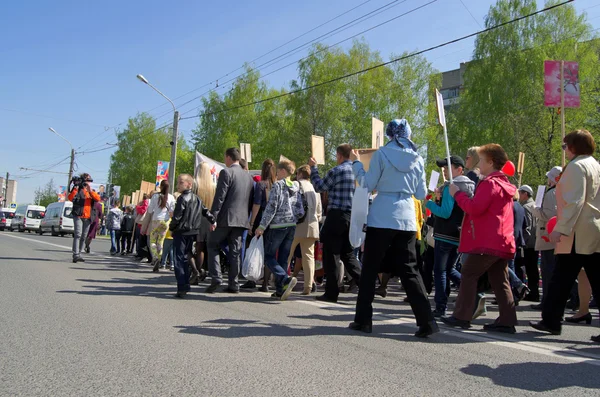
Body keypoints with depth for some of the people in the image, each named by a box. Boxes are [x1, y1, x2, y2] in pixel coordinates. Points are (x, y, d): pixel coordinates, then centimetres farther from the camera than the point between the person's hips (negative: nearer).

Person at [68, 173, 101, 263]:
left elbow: (98, 198, -3)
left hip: (88, 217, 5)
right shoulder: (77, 189, 2)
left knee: (84, 237, 9)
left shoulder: (91, 191, 17)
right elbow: (70, 198, -16)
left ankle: (79, 254, 17)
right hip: (78, 216, -5)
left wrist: (90, 190, -15)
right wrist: (75, 188, -22)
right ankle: (76, 255, -20)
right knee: (78, 235, -15)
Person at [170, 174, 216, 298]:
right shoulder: (197, 199, 11)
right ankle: (185, 286, 20)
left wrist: (171, 227, 0)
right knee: (185, 259, 16)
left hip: (181, 232, -7)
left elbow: (176, 217, -14)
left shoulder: (182, 198, -13)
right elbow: (206, 212, 15)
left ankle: (182, 289, -10)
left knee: (179, 260, -5)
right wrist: (213, 221, 24)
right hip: (192, 233, 8)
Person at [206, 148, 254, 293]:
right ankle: (233, 284, 8)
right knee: (235, 251, 7)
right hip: (242, 219, 6)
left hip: (226, 218, -6)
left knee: (212, 245, 8)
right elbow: (251, 200, 14)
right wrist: (247, 218, 18)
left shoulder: (226, 172, -7)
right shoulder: (248, 176, 13)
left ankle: (216, 277, -3)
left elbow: (220, 197, -13)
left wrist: (213, 216, -12)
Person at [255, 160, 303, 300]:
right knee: (283, 258, 11)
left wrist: (262, 226, -11)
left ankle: (286, 279, -20)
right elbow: (300, 211, 8)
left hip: (277, 225, -6)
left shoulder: (278, 185, -8)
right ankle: (280, 290, 12)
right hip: (291, 226, 6)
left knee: (269, 256, 1)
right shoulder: (296, 187, 10)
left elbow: (271, 207, -14)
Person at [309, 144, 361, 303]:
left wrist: (313, 168, 11)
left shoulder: (338, 170, -10)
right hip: (353, 215, 7)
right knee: (348, 253, 16)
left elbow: (319, 187, 0)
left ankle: (331, 293, 5)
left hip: (337, 215, -7)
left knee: (332, 254, 1)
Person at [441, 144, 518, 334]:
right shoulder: (504, 183, 19)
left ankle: (461, 316, -1)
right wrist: (464, 195, 16)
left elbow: (475, 208, -20)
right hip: (503, 241, 9)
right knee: (500, 281, 9)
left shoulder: (489, 183, -11)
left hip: (487, 242, -9)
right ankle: (507, 321, 8)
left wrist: (457, 193, -8)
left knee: (468, 274, -2)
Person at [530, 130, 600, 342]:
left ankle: (551, 321, 8)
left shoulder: (576, 166, -9)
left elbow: (574, 201, -19)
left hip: (578, 234, -9)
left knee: (561, 280, 0)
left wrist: (561, 228, -20)